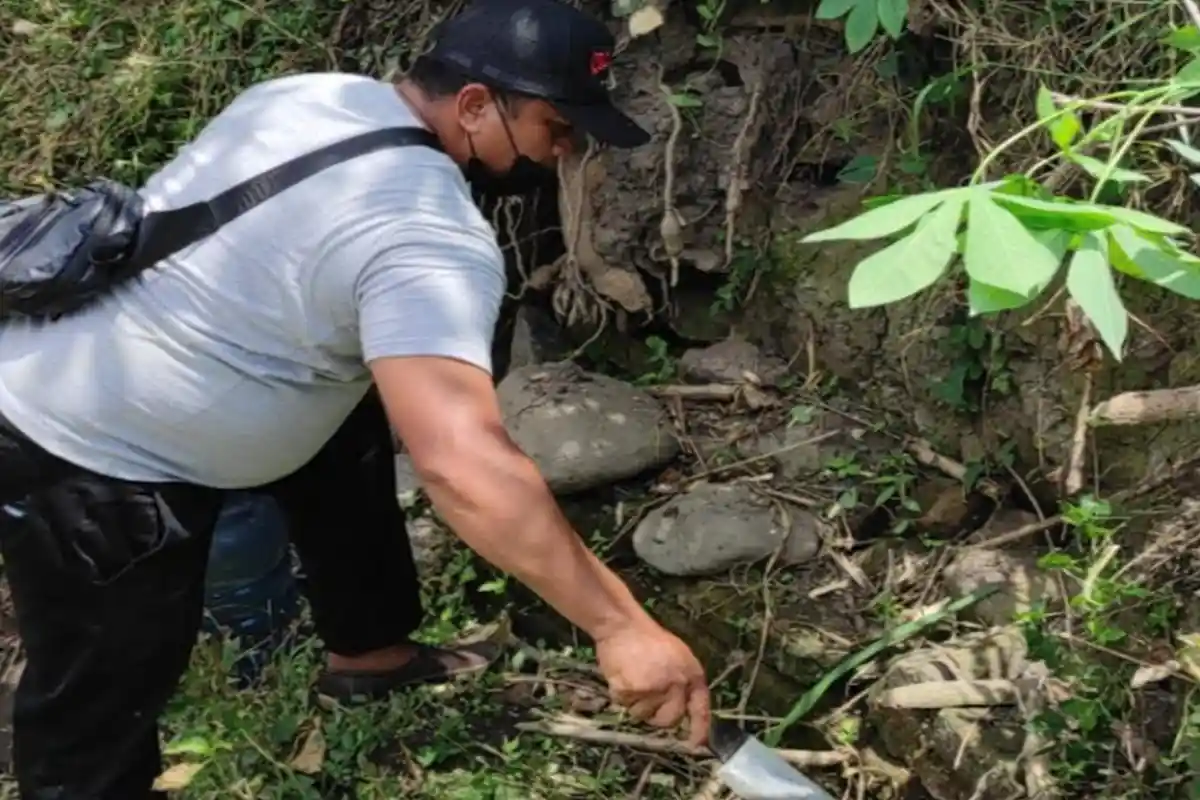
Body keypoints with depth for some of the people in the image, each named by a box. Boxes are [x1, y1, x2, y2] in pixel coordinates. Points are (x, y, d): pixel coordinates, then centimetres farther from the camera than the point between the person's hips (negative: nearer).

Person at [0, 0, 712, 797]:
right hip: (85, 462, -10)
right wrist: (618, 625, -37)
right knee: (101, 708, 1)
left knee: (349, 437, 21)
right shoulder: (428, 236, -28)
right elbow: (463, 464, -41)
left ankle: (366, 652, 36)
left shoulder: (315, 94, 1)